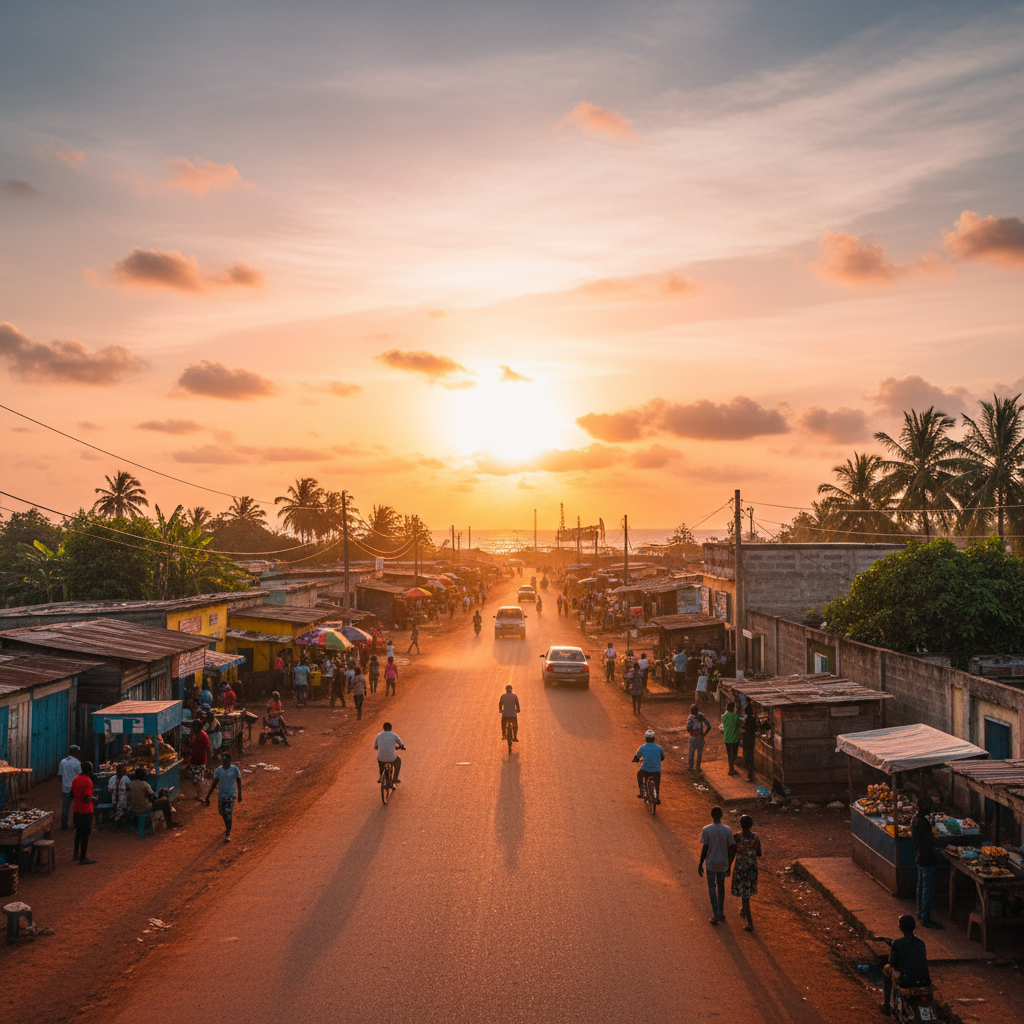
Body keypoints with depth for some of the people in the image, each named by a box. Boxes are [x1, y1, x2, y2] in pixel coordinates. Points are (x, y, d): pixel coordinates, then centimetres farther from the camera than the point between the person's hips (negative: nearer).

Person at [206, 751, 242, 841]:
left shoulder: (234, 769, -8)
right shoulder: (219, 770, -1)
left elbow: (239, 781, 2)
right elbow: (214, 783, 5)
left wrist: (240, 794, 4)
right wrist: (208, 796, 4)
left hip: (231, 794, -4)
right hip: (221, 794, 4)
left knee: (228, 815, -11)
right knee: (222, 813, 15)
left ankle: (227, 835, -5)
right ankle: (227, 827, 45)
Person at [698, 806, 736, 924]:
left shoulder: (706, 830, -14)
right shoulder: (727, 830, -8)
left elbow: (704, 849, -11)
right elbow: (732, 849, -6)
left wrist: (700, 864, 0)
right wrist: (729, 865, 6)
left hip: (711, 864, -2)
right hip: (723, 864, 2)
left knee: (712, 888, 9)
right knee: (721, 886, 19)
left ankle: (716, 914, 1)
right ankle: (721, 914, 24)